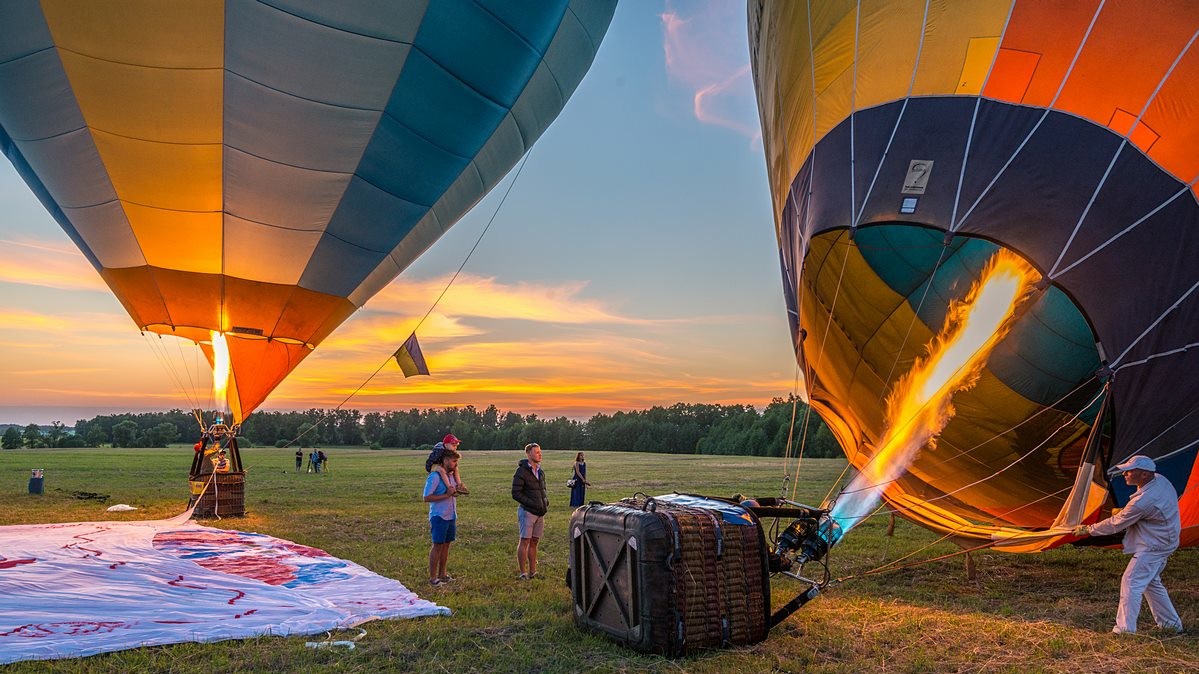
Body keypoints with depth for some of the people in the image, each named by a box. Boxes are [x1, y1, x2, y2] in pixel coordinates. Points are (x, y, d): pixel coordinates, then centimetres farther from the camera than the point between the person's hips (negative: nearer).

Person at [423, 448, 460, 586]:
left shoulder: (450, 475, 11)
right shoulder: (434, 476, -15)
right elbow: (427, 498, -20)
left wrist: (456, 490, 3)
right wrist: (446, 495, -22)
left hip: (451, 516, 8)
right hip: (439, 517, -8)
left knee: (446, 545, 13)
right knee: (437, 545, -2)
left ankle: (442, 574, 22)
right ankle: (433, 578, 5)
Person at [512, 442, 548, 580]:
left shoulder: (540, 472, 13)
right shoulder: (522, 471, -11)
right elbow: (515, 493, -14)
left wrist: (546, 501, 5)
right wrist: (532, 503, -19)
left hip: (539, 512, 7)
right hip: (527, 511, -7)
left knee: (534, 542, 11)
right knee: (524, 541, -3)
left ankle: (532, 572, 18)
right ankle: (523, 573, 2)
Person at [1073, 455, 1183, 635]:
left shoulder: (1144, 501, -30)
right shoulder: (1160, 480, -3)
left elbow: (1116, 524, -20)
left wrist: (1088, 530, -9)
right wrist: (1124, 512, 7)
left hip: (1153, 547, -10)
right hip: (1162, 543, 10)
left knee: (1131, 582, -8)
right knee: (1151, 583, 22)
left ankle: (1125, 629, -5)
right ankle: (1171, 623, 33)